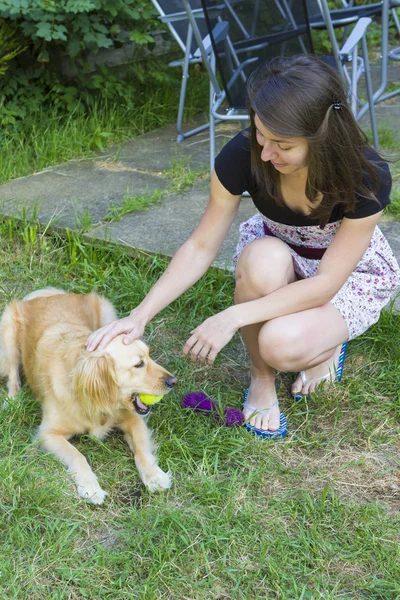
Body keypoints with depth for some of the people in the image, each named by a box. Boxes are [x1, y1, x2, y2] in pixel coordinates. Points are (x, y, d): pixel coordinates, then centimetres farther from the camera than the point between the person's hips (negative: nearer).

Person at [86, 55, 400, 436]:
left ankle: (326, 339, 5)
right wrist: (140, 316, -27)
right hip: (276, 254, 3)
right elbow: (201, 247, -18)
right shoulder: (243, 155, -27)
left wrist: (233, 317, -38)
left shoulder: (367, 177, -32)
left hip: (349, 271, -2)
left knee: (282, 346, -33)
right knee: (264, 260, -37)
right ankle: (261, 375, -10)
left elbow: (326, 283, -30)